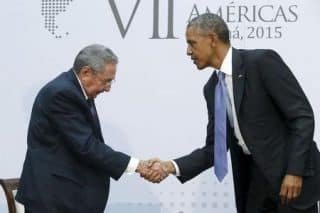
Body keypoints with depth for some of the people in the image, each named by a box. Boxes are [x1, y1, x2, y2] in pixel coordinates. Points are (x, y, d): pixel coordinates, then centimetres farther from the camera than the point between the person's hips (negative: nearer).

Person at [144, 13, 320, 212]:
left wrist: (295, 171, -20)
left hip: (291, 174, -7)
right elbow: (215, 146, 8)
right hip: (252, 178, 7)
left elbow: (303, 116, -16)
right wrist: (173, 166, -6)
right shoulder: (212, 88, 8)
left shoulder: (262, 61, -14)